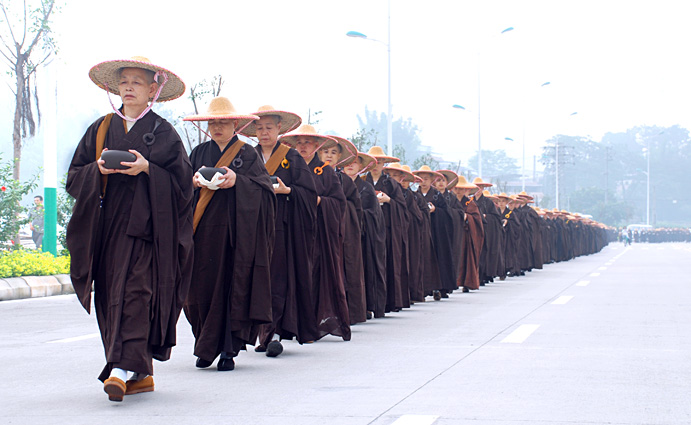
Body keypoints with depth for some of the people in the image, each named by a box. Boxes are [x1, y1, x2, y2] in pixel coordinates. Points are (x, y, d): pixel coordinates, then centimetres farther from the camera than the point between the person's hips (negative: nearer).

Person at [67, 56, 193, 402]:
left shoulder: (163, 132, 5)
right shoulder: (100, 129, 16)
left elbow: (180, 179, -1)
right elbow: (74, 175, 14)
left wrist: (147, 169, -15)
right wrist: (98, 169, -6)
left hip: (144, 223, -4)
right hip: (106, 224, 5)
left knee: (135, 290, -16)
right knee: (111, 294, 1)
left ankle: (124, 368, -22)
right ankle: (141, 373, 8)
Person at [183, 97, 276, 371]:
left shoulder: (247, 154, 7)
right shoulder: (199, 153, 16)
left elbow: (263, 187, -2)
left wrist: (237, 180, -17)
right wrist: (194, 182, -10)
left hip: (236, 229, -3)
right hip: (203, 230, 3)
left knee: (233, 286, -6)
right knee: (203, 285, -1)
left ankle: (228, 349, -2)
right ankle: (206, 348, 9)